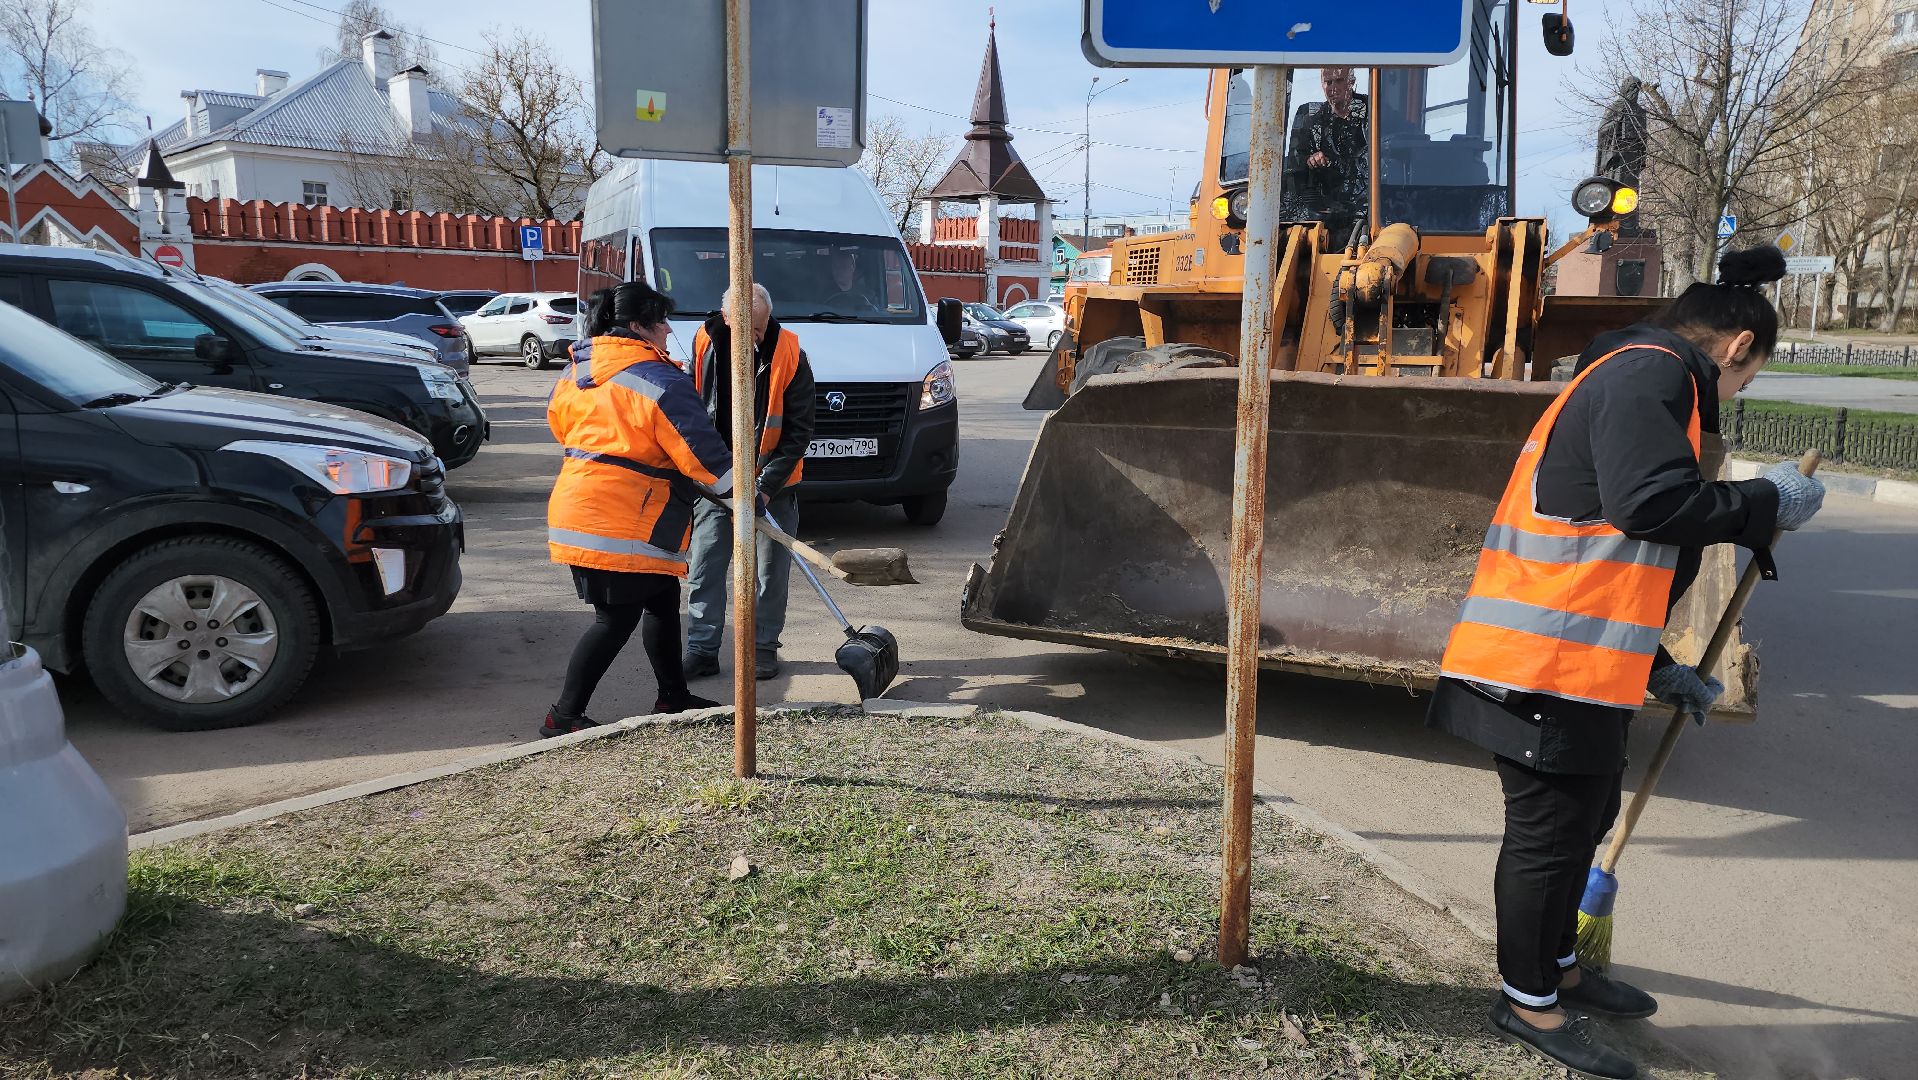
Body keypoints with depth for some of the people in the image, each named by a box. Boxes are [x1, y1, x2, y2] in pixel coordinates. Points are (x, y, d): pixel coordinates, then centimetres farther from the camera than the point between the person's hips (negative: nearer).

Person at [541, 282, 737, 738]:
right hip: (619, 523, -10)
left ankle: (673, 696, 29)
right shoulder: (659, 381, -15)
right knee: (617, 618, -2)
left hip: (578, 506, 10)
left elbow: (559, 419, 24)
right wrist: (740, 490, -7)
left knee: (662, 598, 18)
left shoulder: (579, 369, 11)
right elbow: (698, 446, -15)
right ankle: (563, 717, 4)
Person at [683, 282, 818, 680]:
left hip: (772, 480, -1)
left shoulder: (790, 356, -12)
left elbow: (799, 429, -10)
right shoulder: (705, 346, -6)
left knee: (772, 567, 5)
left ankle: (764, 647, 19)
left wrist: (766, 485, -17)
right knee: (705, 565, 1)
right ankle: (702, 650, 9)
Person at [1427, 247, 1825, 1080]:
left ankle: (1557, 966, 41)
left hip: (1576, 659, 11)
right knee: (1551, 829, 3)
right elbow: (1651, 504, -25)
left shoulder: (1628, 377, 23)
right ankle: (1528, 1001, 19)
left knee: (1582, 816, 23)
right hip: (1547, 664, -11)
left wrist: (1657, 670, 27)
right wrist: (1768, 502, -9)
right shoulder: (1651, 372, -9)